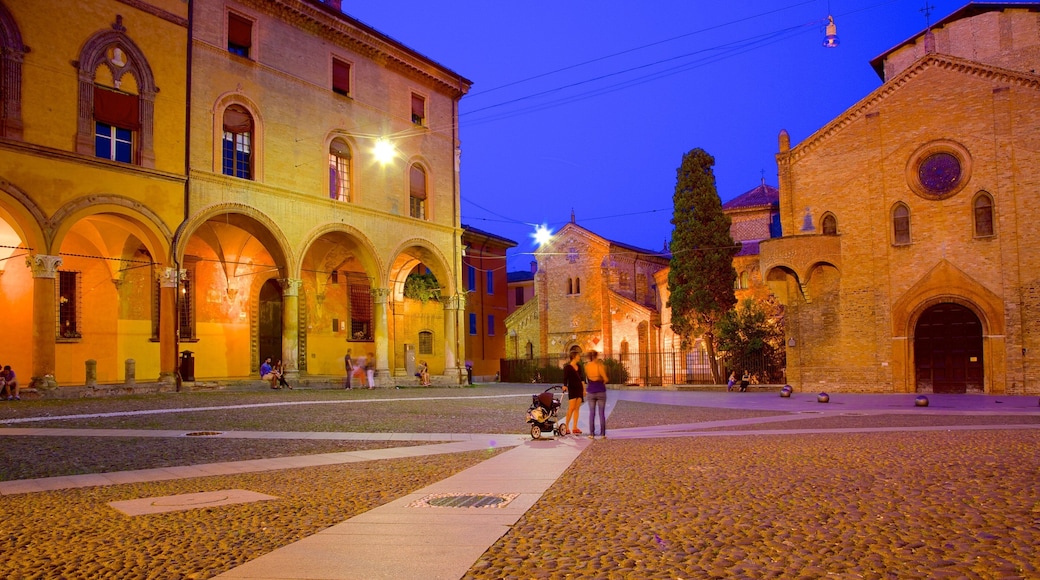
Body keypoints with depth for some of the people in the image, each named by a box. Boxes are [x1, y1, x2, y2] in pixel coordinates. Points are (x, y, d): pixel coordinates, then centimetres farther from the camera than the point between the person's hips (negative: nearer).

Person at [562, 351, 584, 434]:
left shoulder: (578, 367, 14)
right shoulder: (567, 367, -5)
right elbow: (565, 378, -12)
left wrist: (584, 389, 18)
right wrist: (565, 386, -30)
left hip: (579, 389, 6)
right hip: (572, 389, -6)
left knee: (577, 408, 3)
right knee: (571, 408, -11)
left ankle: (574, 427, 5)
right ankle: (566, 426, -5)